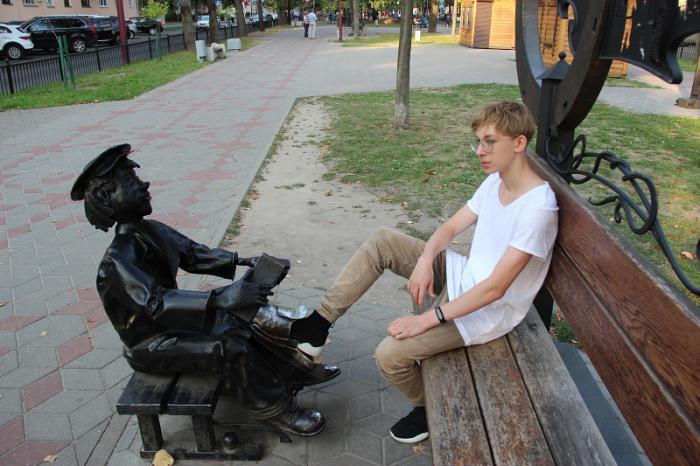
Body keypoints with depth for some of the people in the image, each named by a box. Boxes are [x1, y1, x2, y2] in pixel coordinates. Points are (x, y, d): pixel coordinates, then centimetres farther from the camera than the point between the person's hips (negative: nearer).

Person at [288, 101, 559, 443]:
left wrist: (427, 319, -25)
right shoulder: (496, 180, 1)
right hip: (464, 275, 8)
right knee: (381, 241, -3)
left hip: (490, 312, -8)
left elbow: (494, 288, -27)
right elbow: (452, 226, 7)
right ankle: (320, 322, 3)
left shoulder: (537, 207, -26)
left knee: (389, 355, -19)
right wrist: (425, 259, -14)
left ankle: (429, 408, 14)